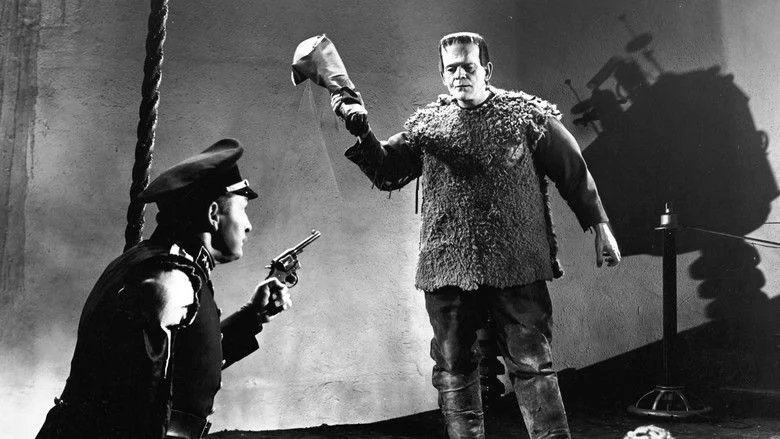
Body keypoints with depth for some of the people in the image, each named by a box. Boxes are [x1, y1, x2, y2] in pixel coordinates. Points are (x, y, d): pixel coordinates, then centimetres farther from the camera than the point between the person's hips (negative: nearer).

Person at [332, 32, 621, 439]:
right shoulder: (427, 123, 10)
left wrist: (599, 226, 6)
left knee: (531, 364, 0)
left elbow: (574, 172, 7)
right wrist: (362, 132, -12)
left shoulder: (527, 113, 3)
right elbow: (386, 172, 5)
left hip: (517, 267, -3)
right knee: (453, 370, 8)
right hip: (447, 268, 3)